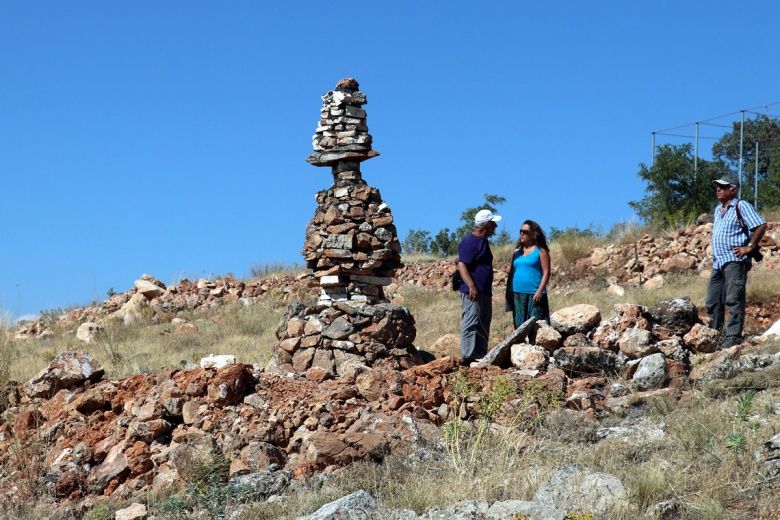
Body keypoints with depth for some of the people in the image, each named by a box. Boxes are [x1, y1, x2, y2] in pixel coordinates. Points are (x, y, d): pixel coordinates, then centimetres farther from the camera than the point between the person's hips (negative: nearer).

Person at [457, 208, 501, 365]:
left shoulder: (483, 241, 18)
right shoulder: (469, 242, -13)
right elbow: (462, 265, -21)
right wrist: (471, 286, -30)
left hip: (485, 292, 10)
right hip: (473, 292, -10)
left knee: (483, 326, 12)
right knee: (471, 324, -10)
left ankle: (481, 355, 18)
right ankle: (468, 356, -10)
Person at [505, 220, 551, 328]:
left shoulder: (540, 251, 0)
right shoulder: (517, 252, 16)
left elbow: (546, 272, -6)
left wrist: (540, 291, -16)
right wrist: (508, 292, 13)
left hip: (534, 295, -6)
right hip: (517, 295, 6)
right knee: (520, 325, 6)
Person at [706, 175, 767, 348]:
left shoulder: (741, 206, -5)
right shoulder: (718, 209, 20)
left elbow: (761, 226, -13)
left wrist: (750, 247, -13)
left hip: (734, 261, -9)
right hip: (718, 262, 9)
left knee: (734, 301, -11)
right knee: (713, 302, 9)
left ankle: (732, 339, -14)